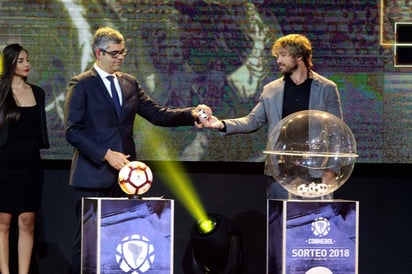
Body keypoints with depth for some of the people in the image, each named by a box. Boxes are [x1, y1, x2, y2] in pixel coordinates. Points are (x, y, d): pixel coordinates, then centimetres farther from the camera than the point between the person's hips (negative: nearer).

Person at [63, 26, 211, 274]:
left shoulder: (130, 83, 14)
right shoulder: (82, 84, -3)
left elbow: (157, 114, 11)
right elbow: (73, 131, -9)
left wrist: (191, 114, -4)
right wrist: (106, 154, -17)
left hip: (123, 173, 5)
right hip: (94, 175, -5)